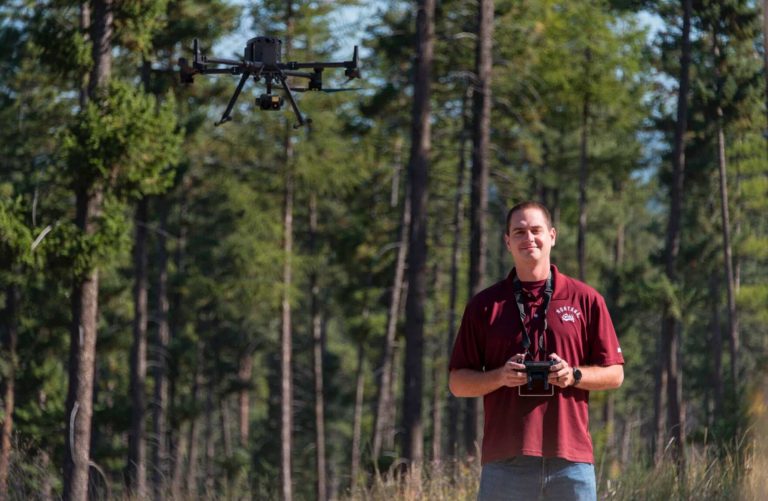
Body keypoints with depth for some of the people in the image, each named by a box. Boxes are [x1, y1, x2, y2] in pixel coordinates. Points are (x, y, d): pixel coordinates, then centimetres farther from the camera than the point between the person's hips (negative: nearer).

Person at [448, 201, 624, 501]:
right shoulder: (484, 305, 10)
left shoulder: (585, 300, 8)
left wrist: (574, 375, -10)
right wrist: (500, 376, -10)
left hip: (570, 460, 0)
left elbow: (614, 374, 10)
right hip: (505, 462, 0)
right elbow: (457, 382, 9)